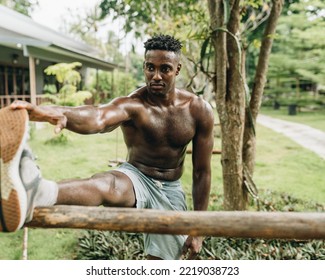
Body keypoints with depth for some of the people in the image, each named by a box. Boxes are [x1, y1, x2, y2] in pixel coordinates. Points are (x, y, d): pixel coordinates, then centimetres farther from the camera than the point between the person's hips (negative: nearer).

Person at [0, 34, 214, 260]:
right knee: (109, 184, -40)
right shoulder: (132, 104, -19)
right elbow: (98, 117, -44)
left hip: (171, 191, 4)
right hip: (136, 178, -3)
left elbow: (202, 171, -4)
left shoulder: (199, 110, -9)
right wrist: (60, 114, -69)